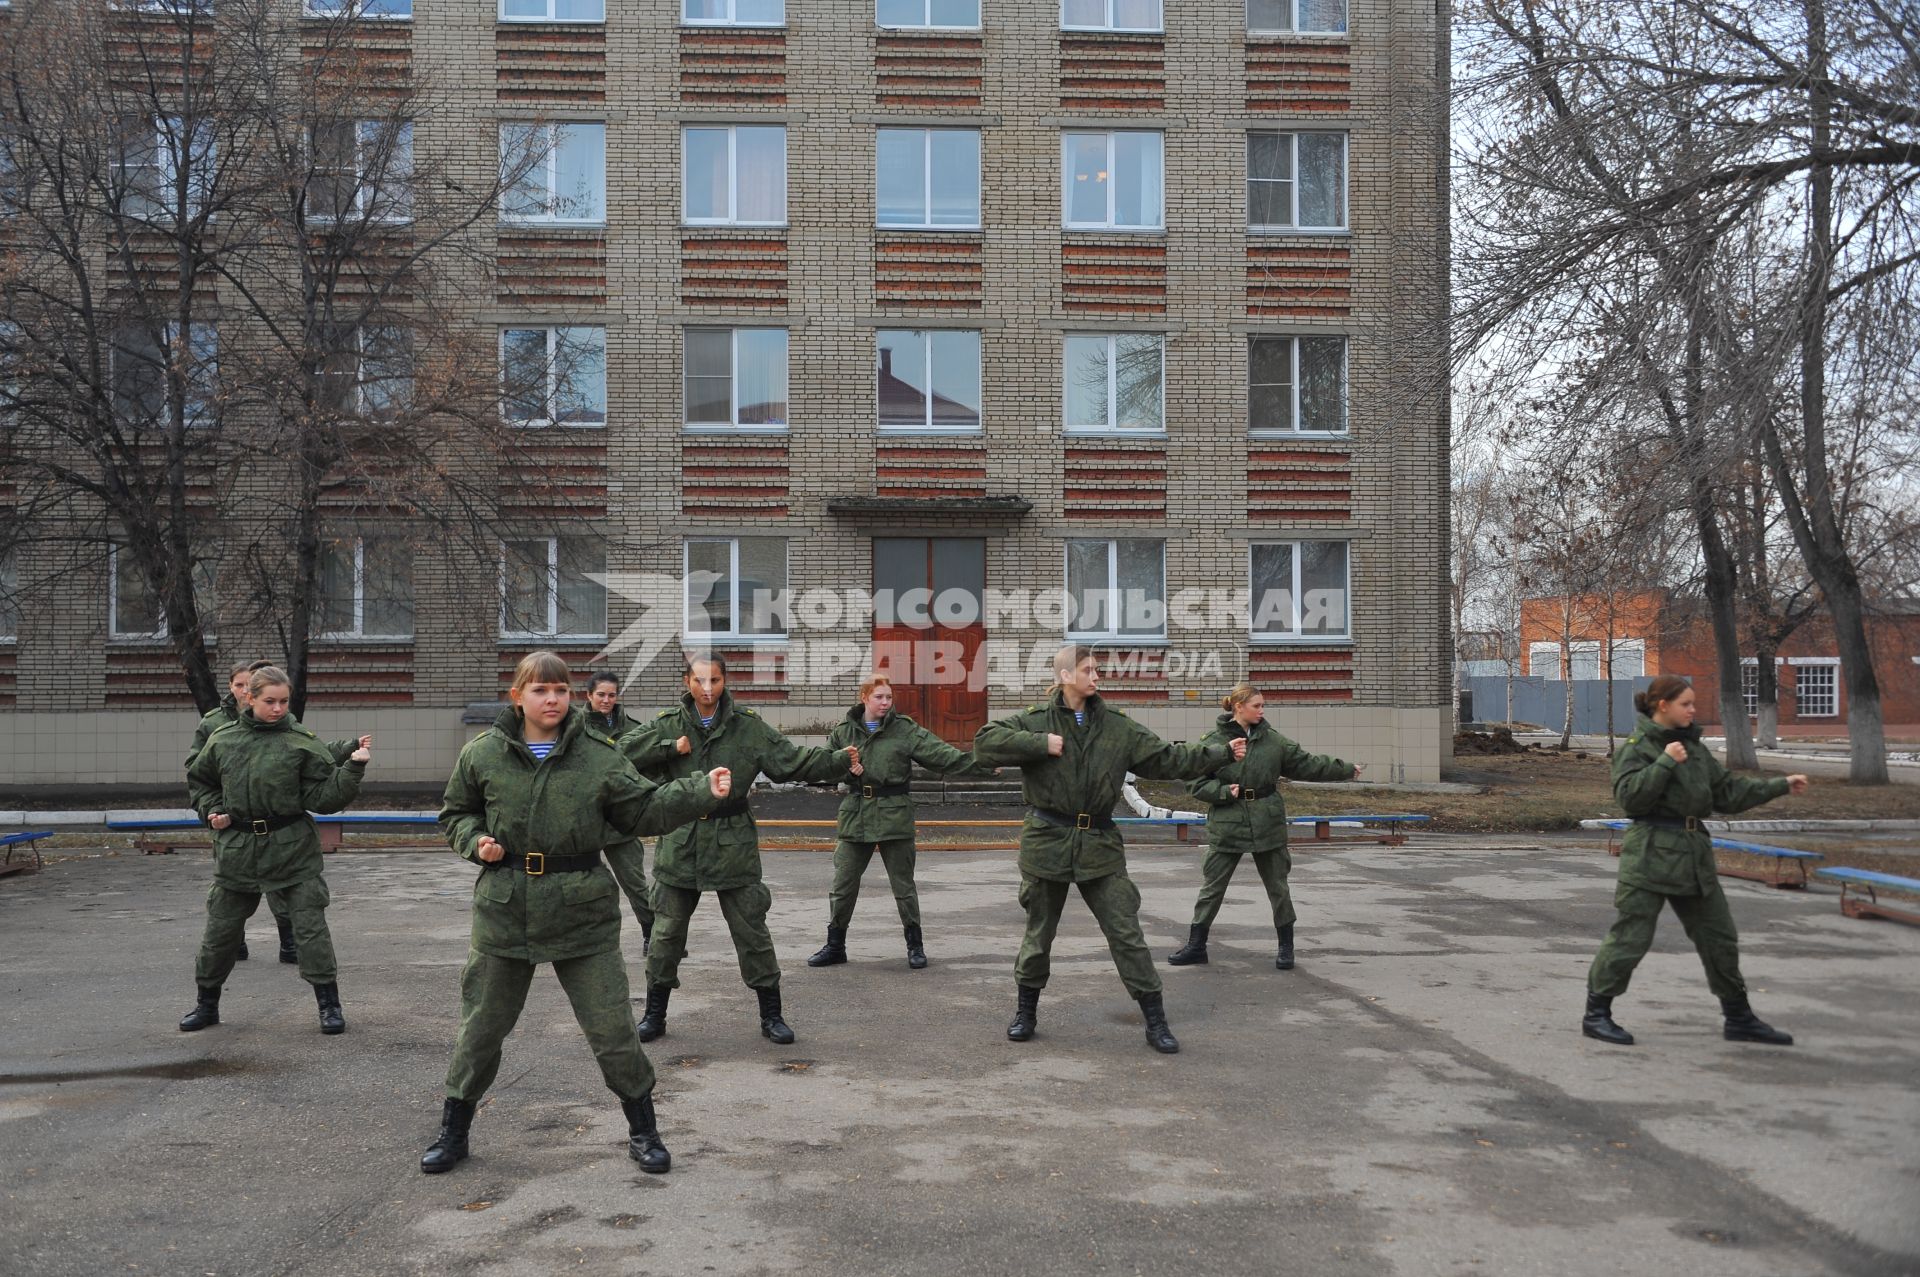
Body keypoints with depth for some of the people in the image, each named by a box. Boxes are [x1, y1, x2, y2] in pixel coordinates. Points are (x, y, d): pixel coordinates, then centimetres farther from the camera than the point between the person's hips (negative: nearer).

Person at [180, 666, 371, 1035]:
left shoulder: (302, 743, -5)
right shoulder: (222, 740, 3)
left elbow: (323, 796, -8)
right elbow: (199, 780, 20)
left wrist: (353, 767, -21)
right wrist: (211, 811, 4)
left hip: (292, 849, -3)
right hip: (236, 849, 3)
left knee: (311, 927, -3)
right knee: (221, 930, 13)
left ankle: (329, 1004, 8)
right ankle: (206, 1004, 32)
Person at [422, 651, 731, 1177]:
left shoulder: (598, 754, -4)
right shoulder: (483, 753, -1)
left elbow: (644, 808, -1)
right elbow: (455, 814, 14)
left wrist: (703, 791, -12)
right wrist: (476, 841, -6)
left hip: (582, 913, -1)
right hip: (504, 911, 1)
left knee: (611, 1026, 3)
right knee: (481, 1025, 13)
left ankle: (643, 1131, 20)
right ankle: (453, 1131, 32)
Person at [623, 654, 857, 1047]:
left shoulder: (749, 727, -2)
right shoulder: (668, 725, -1)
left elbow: (793, 761, -5)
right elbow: (623, 750, -10)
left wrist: (840, 760, -17)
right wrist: (671, 747, -20)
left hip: (733, 845, -1)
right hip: (679, 844, 1)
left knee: (752, 932, 4)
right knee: (667, 933, 9)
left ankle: (771, 1015, 15)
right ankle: (654, 1014, 25)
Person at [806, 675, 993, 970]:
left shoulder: (906, 730, -2)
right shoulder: (843, 731, 5)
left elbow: (944, 755, -8)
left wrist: (984, 766, -18)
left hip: (894, 815, -2)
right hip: (855, 815, 2)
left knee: (903, 884, 5)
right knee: (842, 884, 6)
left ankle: (915, 945, 19)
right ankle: (835, 945, 19)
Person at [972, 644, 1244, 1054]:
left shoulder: (1117, 727, 5)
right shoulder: (1035, 720, -4)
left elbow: (1167, 759, 5)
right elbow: (984, 743, -14)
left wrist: (1223, 753, -3)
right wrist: (1040, 745, -20)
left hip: (1099, 846, 2)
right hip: (1047, 843, -2)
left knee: (1127, 934, -1)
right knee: (1039, 933, 11)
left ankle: (1156, 1022, 6)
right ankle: (1026, 1012, 30)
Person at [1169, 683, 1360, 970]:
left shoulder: (1273, 740, 3)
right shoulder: (1213, 741, -6)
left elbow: (1307, 764, 9)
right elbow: (1196, 782, -5)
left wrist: (1346, 769, 11)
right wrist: (1224, 791, -19)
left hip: (1267, 825, 2)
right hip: (1227, 827, -2)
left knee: (1278, 886, 9)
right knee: (1212, 887, 4)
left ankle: (1286, 947, 24)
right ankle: (1196, 946, 16)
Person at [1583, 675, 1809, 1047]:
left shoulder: (1694, 747, 15)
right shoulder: (1637, 747, -7)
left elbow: (1728, 793, 20)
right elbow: (1629, 796, -19)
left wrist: (1781, 786, 17)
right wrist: (1666, 763, -19)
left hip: (1693, 855, 8)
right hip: (1651, 855, -7)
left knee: (1719, 937, 13)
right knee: (1630, 937, -5)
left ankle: (1738, 1019, 25)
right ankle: (1596, 1014, 7)